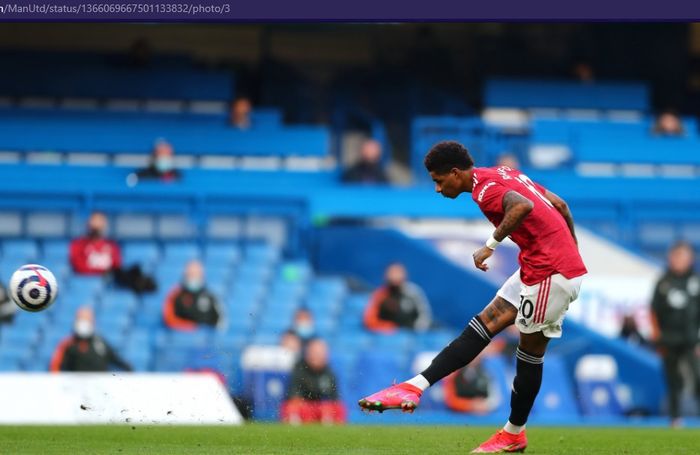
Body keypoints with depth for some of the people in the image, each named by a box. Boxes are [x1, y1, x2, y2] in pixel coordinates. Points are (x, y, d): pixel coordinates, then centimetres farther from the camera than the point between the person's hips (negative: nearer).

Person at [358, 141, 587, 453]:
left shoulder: (484, 188, -14)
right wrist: (571, 250, 25)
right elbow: (559, 204, 18)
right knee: (483, 325, 7)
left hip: (552, 274, -9)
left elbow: (524, 206, -35)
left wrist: (492, 244, -26)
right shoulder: (503, 175, 15)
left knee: (530, 350, -1)